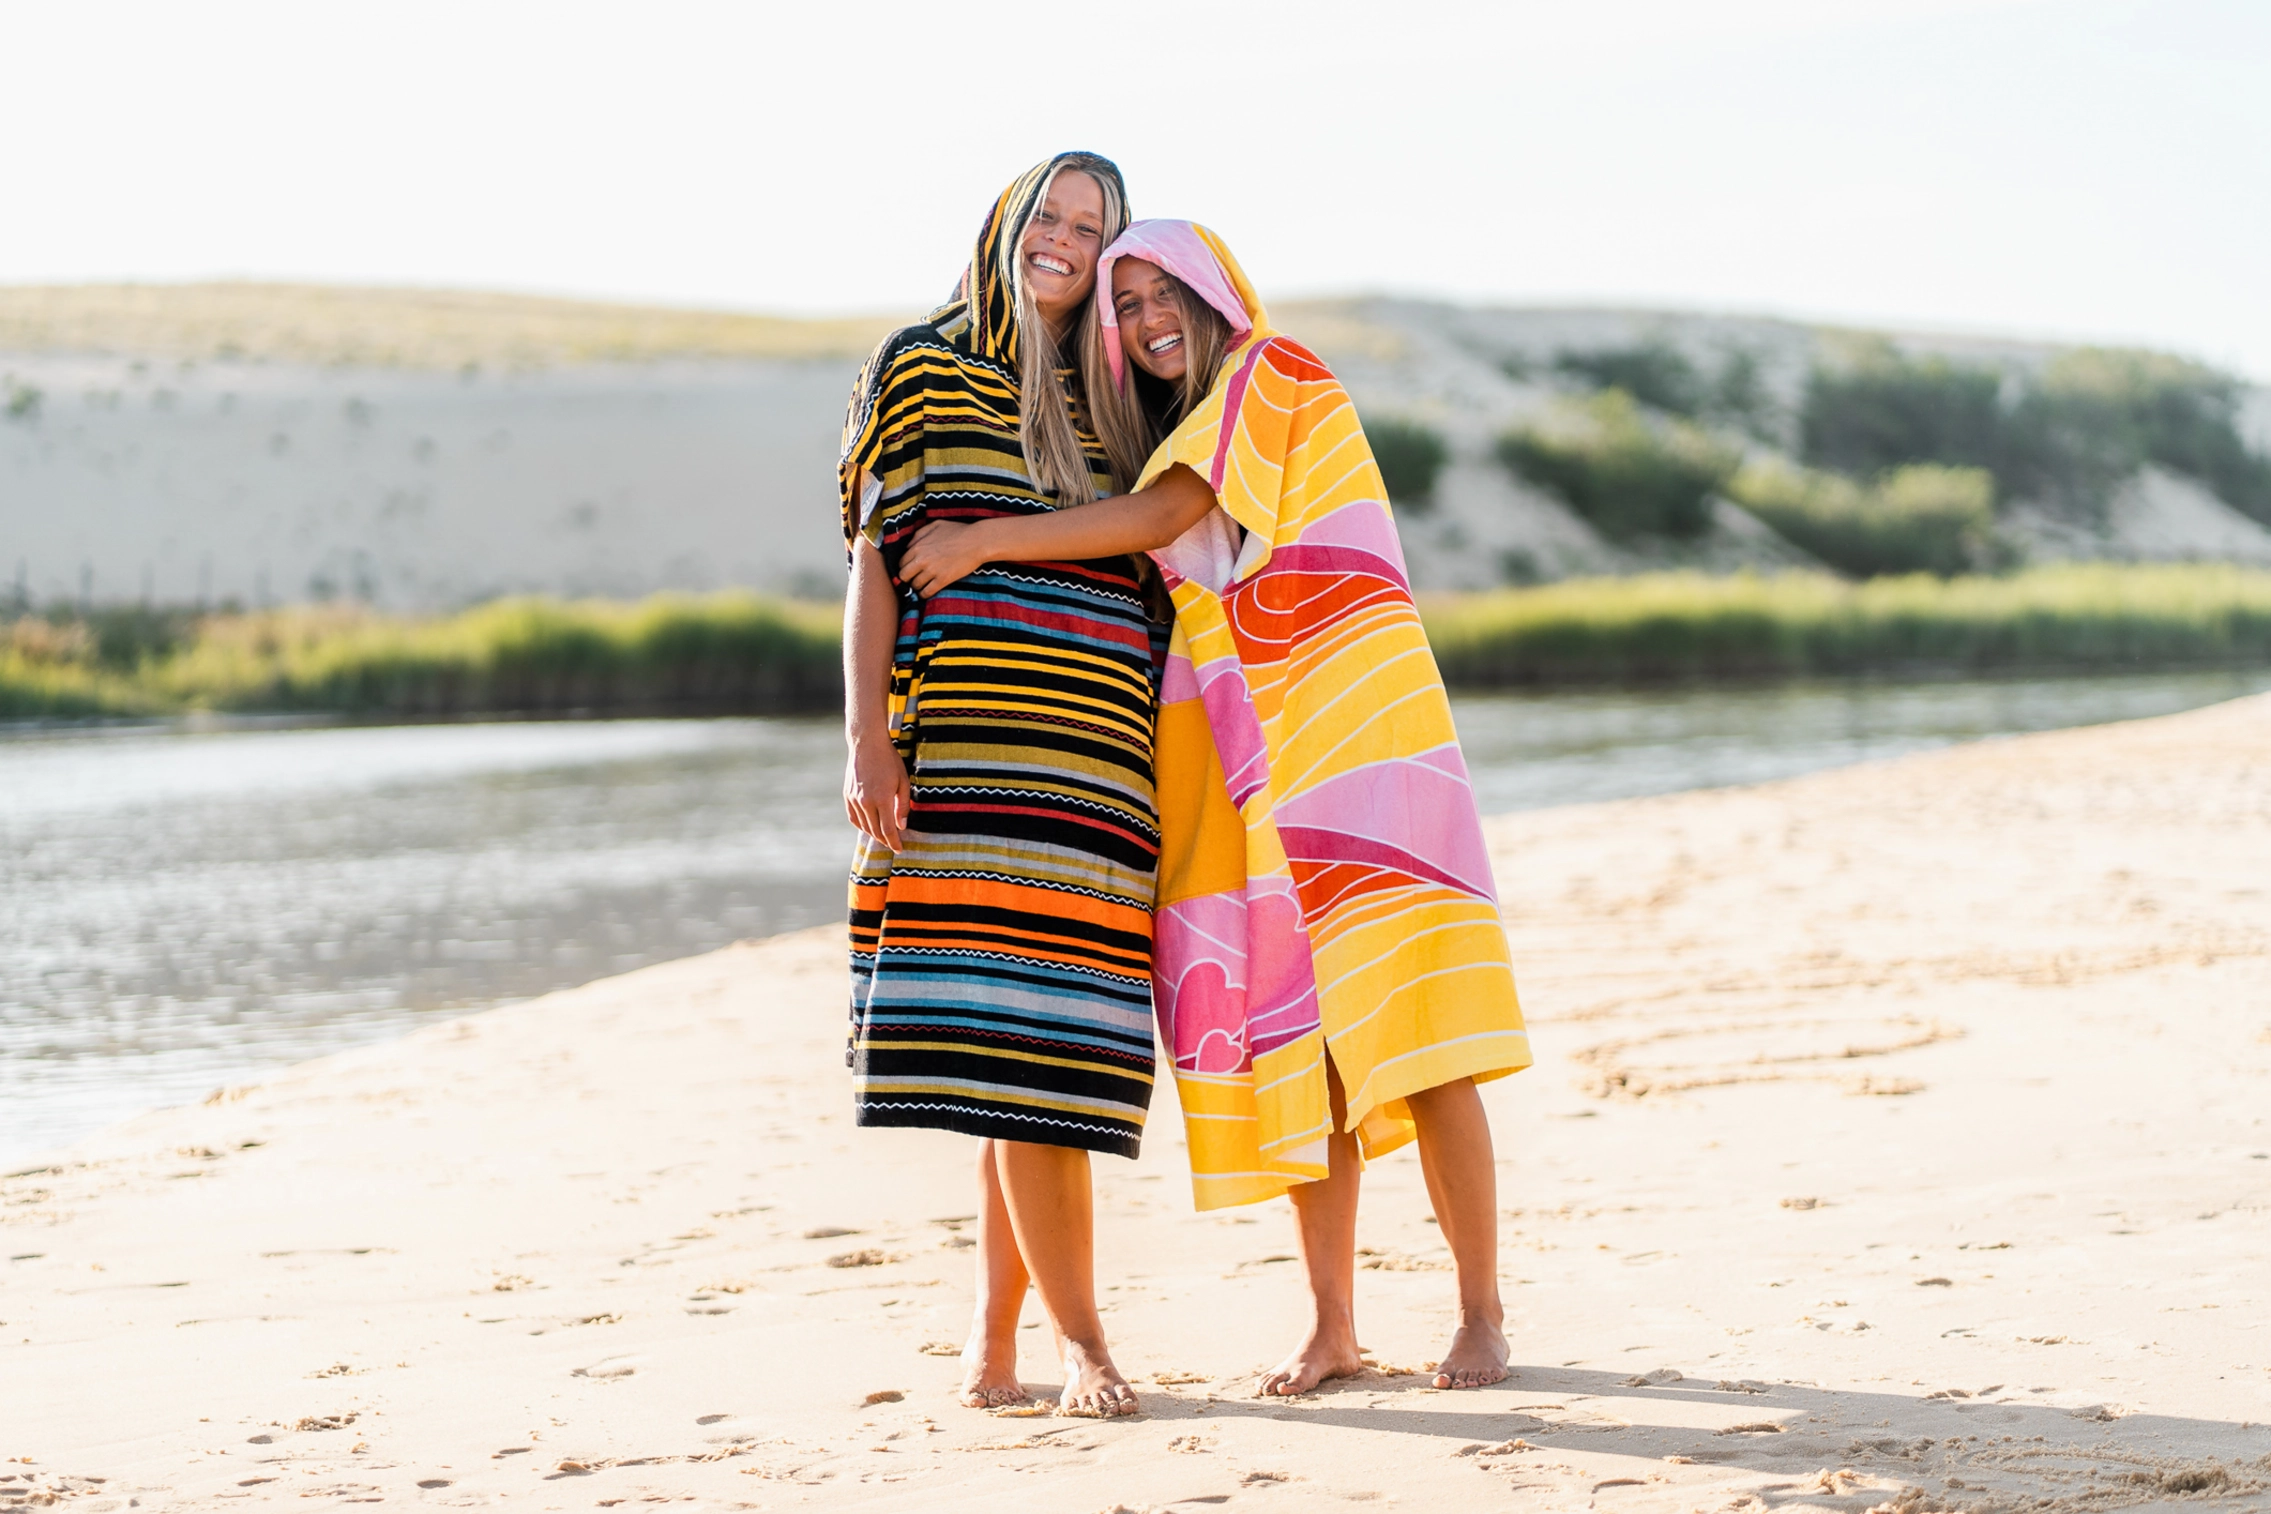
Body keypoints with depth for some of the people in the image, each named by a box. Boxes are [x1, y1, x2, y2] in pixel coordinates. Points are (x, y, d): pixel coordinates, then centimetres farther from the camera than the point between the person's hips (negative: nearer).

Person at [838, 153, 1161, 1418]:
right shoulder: (922, 370, 9)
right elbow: (876, 559, 4)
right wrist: (868, 735, -7)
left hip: (1095, 753, 4)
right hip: (968, 740, -4)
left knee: (1044, 1039, -2)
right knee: (1007, 1033, -12)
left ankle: (996, 1340, 6)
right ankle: (1083, 1341, -10)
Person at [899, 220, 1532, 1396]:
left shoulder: (1278, 374, -2)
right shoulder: (1174, 436, 22)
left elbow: (1161, 519, -10)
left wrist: (980, 540, -10)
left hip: (1352, 743, -7)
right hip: (1256, 769, 7)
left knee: (1414, 1038, -10)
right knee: (1302, 1045, 2)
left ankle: (1482, 1316, -7)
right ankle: (1332, 1327, 3)